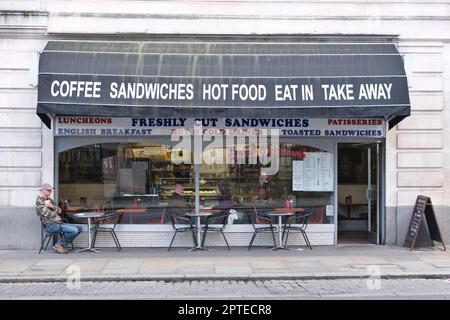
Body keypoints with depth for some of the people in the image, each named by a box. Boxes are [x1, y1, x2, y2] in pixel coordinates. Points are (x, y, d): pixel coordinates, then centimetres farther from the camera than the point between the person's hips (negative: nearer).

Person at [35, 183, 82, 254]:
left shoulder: (49, 200, 18)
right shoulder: (39, 201, -9)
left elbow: (59, 210, 9)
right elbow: (49, 215, -17)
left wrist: (52, 206, -11)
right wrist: (56, 212, 4)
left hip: (59, 223, 9)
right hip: (52, 225, -9)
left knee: (79, 228, 4)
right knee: (74, 230, -23)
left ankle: (63, 244, 6)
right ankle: (59, 245, -4)